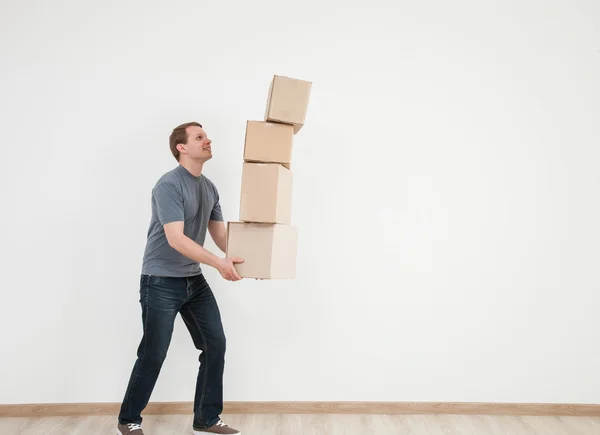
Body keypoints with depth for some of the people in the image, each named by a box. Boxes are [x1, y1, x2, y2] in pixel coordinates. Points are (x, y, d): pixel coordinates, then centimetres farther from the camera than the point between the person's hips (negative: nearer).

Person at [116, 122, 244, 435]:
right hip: (161, 282, -8)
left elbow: (220, 234, 8)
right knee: (153, 354, 1)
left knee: (216, 345, 5)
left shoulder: (210, 188, 7)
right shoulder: (168, 185, -17)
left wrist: (244, 260, -7)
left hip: (194, 281, 8)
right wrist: (218, 263, -32)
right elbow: (176, 239, -26)